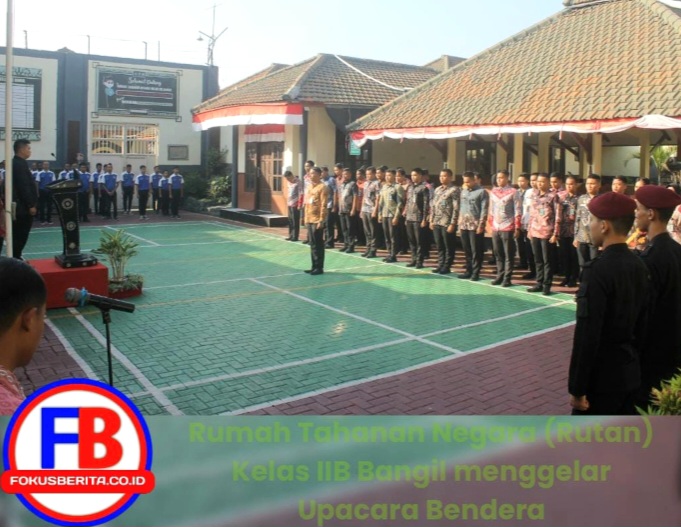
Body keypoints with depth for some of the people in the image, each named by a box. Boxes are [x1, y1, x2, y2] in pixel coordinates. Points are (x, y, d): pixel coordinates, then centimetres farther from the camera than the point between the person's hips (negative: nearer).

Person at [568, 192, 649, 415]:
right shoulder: (639, 265, 3)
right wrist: (631, 358, 20)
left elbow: (587, 335, -22)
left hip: (601, 377, -7)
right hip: (630, 372, 8)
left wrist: (577, 388, -16)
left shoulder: (597, 269, -21)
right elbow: (642, 324, 10)